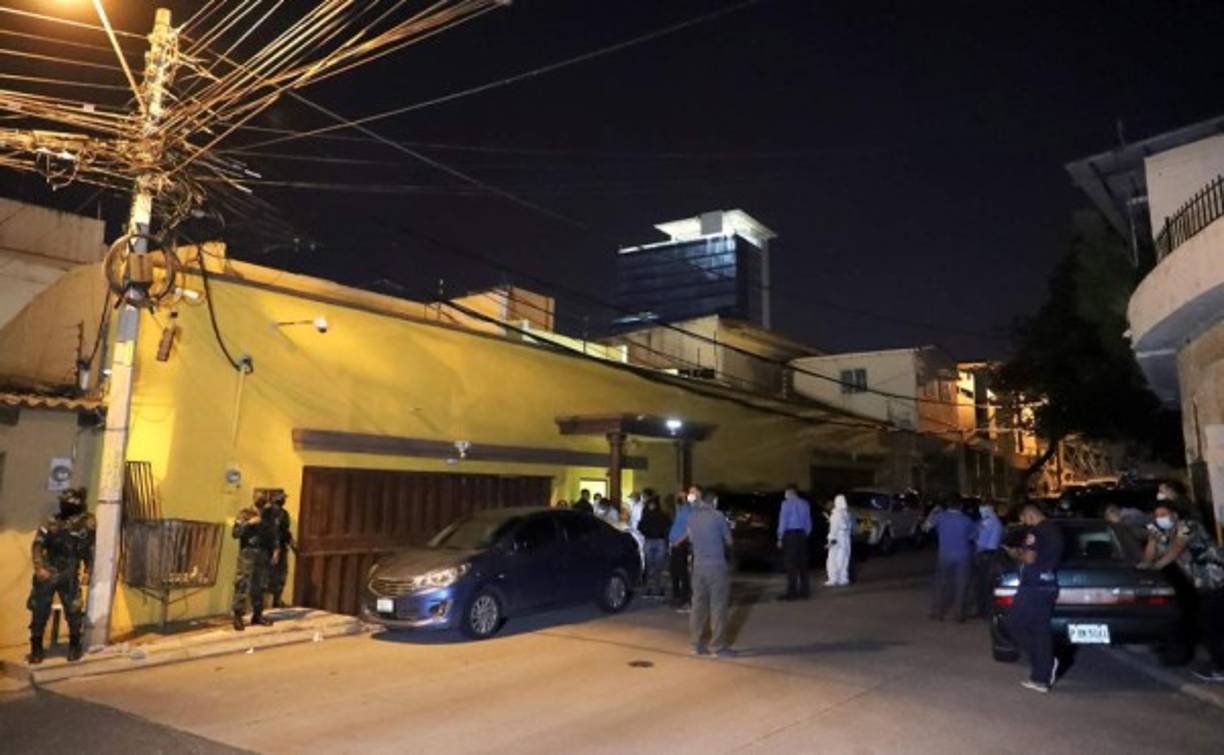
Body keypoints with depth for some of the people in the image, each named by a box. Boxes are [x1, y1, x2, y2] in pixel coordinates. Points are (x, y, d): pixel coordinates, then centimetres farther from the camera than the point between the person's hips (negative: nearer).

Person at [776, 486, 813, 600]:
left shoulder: (787, 503, -7)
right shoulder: (805, 504, 11)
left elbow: (783, 521, -9)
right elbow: (808, 522, 13)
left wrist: (780, 538, -5)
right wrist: (806, 534, 19)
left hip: (790, 534, -6)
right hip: (802, 534, 6)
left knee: (791, 564, -5)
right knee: (802, 563, 10)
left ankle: (792, 592, -7)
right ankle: (804, 590, 13)